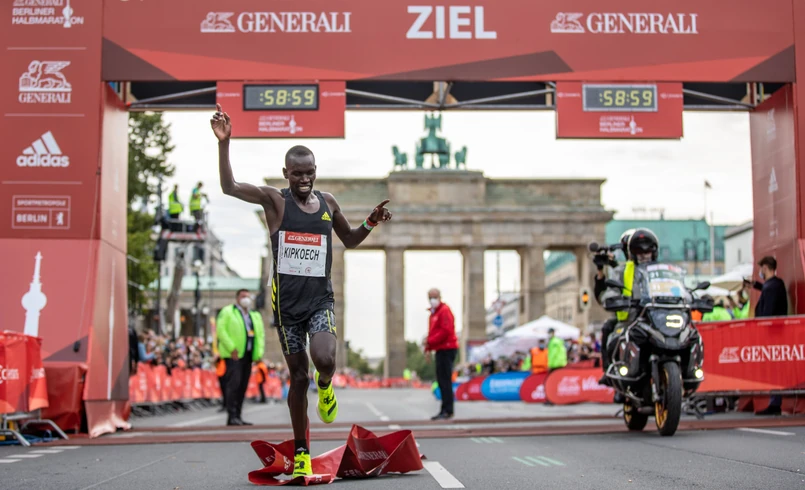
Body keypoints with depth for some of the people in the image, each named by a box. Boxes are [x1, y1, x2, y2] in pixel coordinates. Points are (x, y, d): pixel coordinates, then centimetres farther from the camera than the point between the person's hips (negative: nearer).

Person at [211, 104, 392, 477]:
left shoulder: (327, 203, 6)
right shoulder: (275, 200, -4)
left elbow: (349, 241, 21)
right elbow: (229, 187, -17)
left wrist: (370, 224, 1)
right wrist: (224, 143, -29)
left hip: (320, 299, 2)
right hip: (287, 302, -1)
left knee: (324, 360, -24)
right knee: (298, 376, 4)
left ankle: (325, 387, 14)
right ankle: (301, 452, 19)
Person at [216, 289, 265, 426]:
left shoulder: (255, 316, 21)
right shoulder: (227, 312, 3)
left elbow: (261, 335, 19)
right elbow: (221, 330, -7)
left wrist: (259, 353, 5)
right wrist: (232, 349, -15)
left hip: (248, 355, 6)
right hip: (233, 355, -6)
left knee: (243, 386, 5)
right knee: (234, 384, -13)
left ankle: (238, 416, 10)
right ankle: (232, 417, -14)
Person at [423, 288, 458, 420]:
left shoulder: (444, 311, -10)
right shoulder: (434, 313, 20)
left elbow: (446, 331, -20)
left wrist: (430, 342, -19)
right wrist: (429, 345, 9)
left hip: (446, 349, -10)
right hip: (441, 350, 10)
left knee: (445, 380, -11)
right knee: (441, 380, 12)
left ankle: (447, 411, -11)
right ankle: (445, 411, 17)